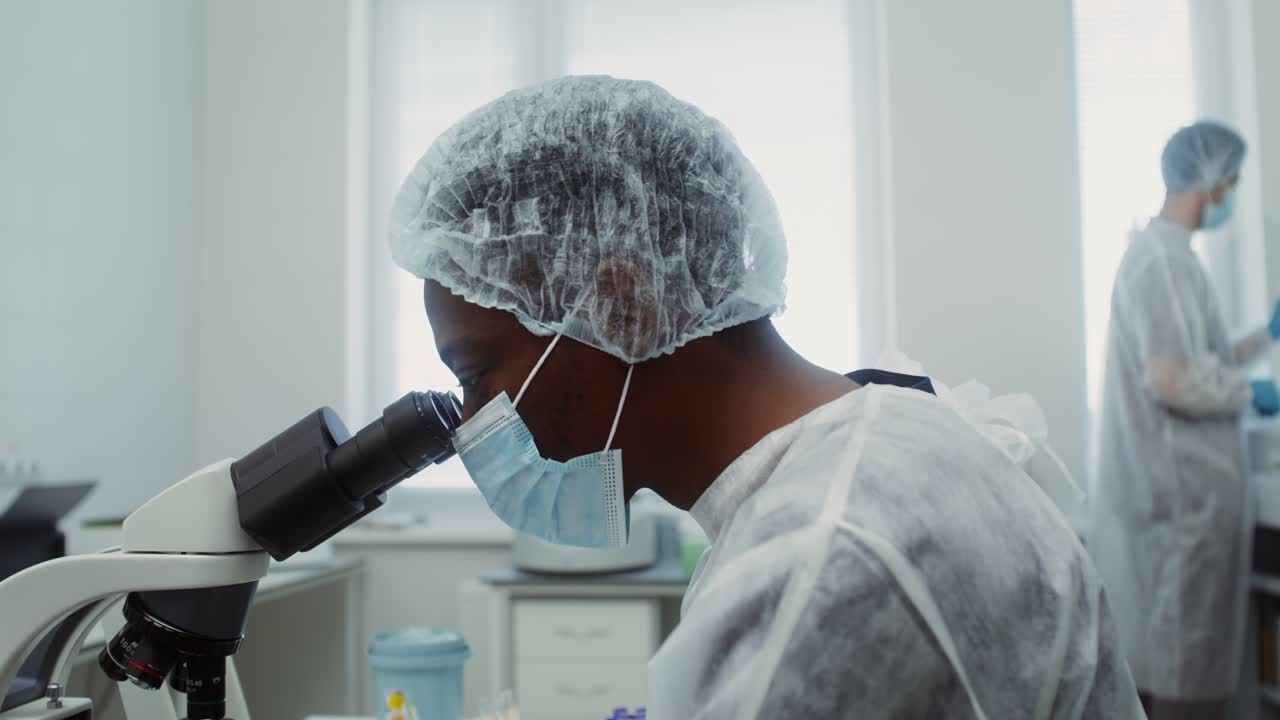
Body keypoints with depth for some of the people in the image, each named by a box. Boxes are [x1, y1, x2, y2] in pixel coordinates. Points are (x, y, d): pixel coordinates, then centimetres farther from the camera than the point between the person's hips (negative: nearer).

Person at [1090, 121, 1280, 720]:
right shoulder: (1165, 256, -16)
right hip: (1184, 490, -10)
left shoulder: (1157, 251, 16)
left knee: (1158, 650, 16)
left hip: (1171, 486, 10)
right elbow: (1172, 381, -24)